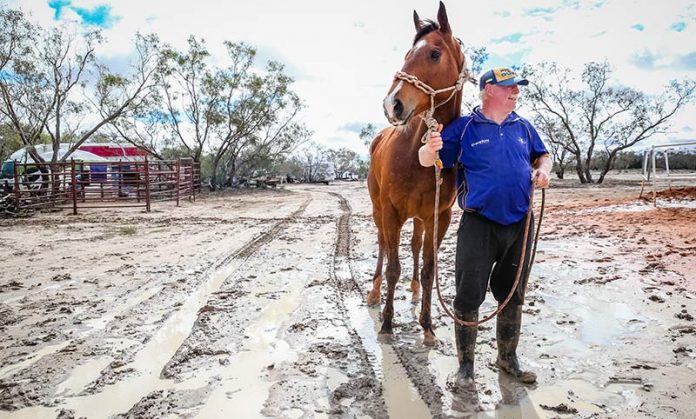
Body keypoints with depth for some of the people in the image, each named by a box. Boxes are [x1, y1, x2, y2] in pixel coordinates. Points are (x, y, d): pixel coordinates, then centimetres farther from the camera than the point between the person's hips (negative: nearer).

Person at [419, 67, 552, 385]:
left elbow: (542, 156, 22)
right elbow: (426, 161, -7)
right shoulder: (463, 127, -2)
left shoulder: (524, 127, 11)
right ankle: (466, 363, 17)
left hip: (520, 225, 5)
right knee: (469, 296, 0)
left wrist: (543, 170, -2)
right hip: (478, 225, -4)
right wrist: (431, 148, -31)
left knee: (513, 296, 15)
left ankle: (508, 358, 33)